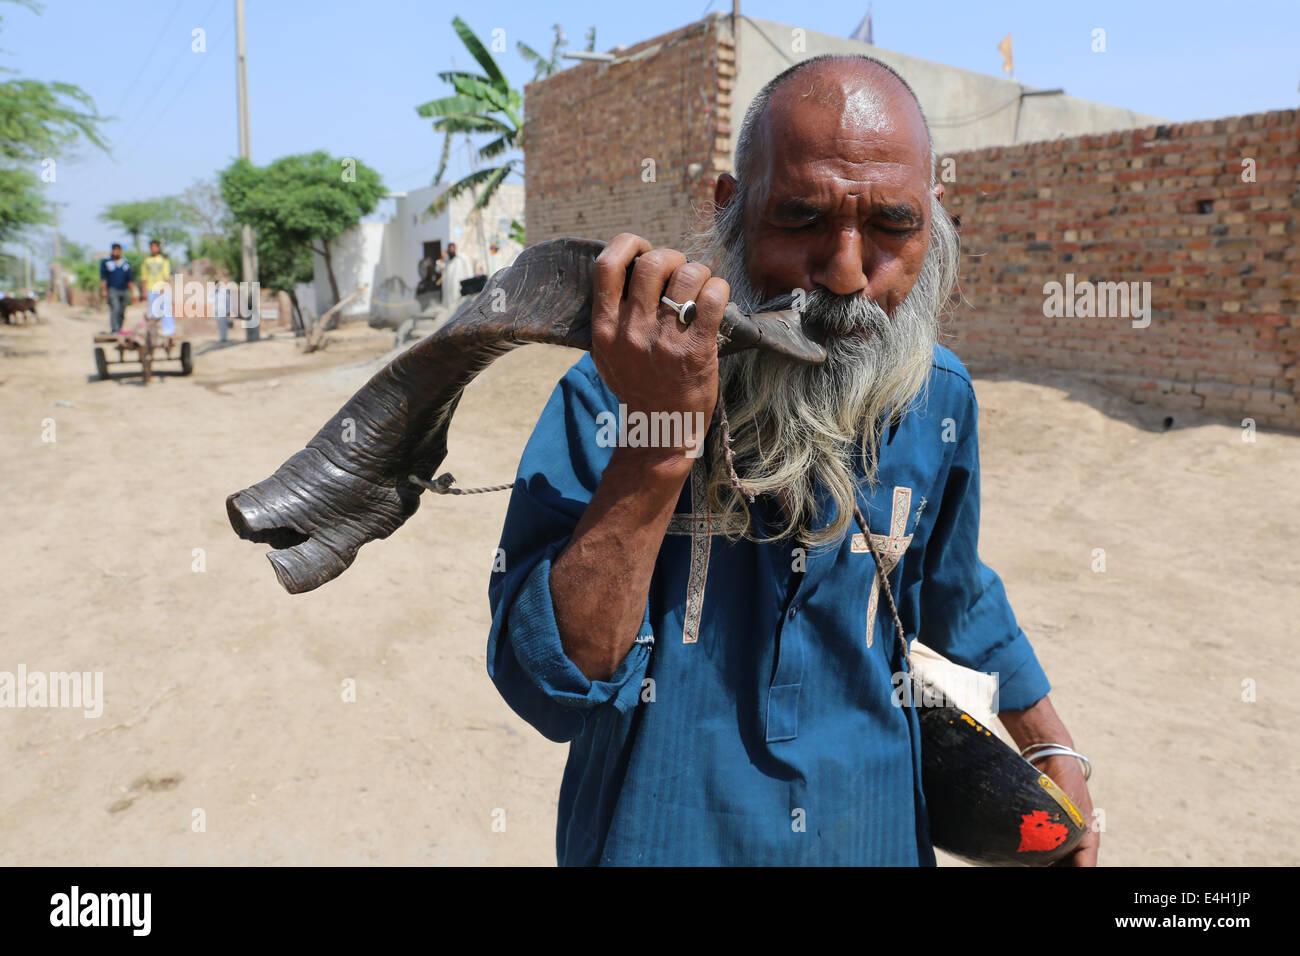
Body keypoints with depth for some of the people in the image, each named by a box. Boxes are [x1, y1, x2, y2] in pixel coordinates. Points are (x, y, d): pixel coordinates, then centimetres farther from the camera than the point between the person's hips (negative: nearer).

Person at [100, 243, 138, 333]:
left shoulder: (126, 264, 16)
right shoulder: (105, 262, 7)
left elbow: (130, 279, 17)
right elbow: (103, 277, 3)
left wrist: (133, 293, 11)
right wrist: (103, 290, -6)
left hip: (124, 291, 4)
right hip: (112, 290, -4)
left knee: (122, 313, 2)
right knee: (115, 309, -19)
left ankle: (118, 330, 9)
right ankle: (114, 331, -24)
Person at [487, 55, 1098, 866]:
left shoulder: (938, 400, -8)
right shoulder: (610, 395, -21)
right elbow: (551, 691, -27)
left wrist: (1056, 752, 18)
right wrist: (657, 444, -35)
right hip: (659, 834, -2)